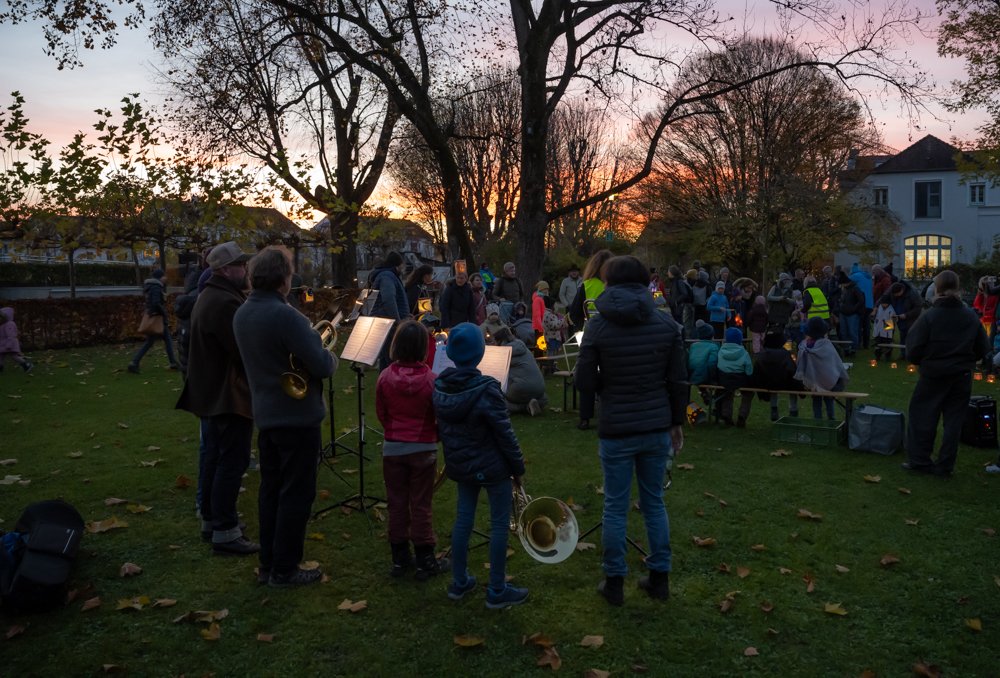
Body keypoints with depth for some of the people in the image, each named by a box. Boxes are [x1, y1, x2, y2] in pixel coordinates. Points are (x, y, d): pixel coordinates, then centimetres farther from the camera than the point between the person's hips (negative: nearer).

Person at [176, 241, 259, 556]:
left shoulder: (209, 297, 15)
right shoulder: (226, 302, -21)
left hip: (213, 392, 11)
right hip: (231, 394, -11)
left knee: (215, 457, 18)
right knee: (232, 462, -5)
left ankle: (211, 520, 29)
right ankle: (225, 533, 0)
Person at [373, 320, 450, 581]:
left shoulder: (385, 378, -8)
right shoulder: (431, 380, -15)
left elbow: (381, 414, 3)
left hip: (393, 448, 2)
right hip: (423, 449, -2)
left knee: (397, 503, 12)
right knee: (421, 505, 6)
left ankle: (400, 558, 21)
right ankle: (425, 561, 15)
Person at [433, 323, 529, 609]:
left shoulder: (440, 388, -4)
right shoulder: (487, 391, -23)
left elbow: (442, 428, 8)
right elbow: (505, 435, -18)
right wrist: (518, 469, -6)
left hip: (460, 465, 7)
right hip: (491, 467, -6)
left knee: (463, 519, 18)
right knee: (500, 523, 7)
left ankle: (458, 583, 30)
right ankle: (497, 591, 16)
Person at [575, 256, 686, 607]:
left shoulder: (598, 326, -10)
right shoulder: (667, 324, -3)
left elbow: (584, 380, -8)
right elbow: (678, 380, 1)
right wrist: (677, 422, 11)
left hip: (616, 430, -3)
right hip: (658, 427, 3)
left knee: (615, 507, 10)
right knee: (654, 502, 17)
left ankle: (614, 582, 21)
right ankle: (659, 578, 28)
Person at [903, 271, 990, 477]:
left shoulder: (928, 317, -15)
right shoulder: (971, 317, -3)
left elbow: (914, 350, -15)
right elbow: (983, 348, 4)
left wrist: (918, 362, 6)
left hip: (933, 376, -3)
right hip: (963, 378, 4)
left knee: (922, 418, 9)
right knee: (953, 421, 11)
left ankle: (919, 461, 14)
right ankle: (945, 466, 15)